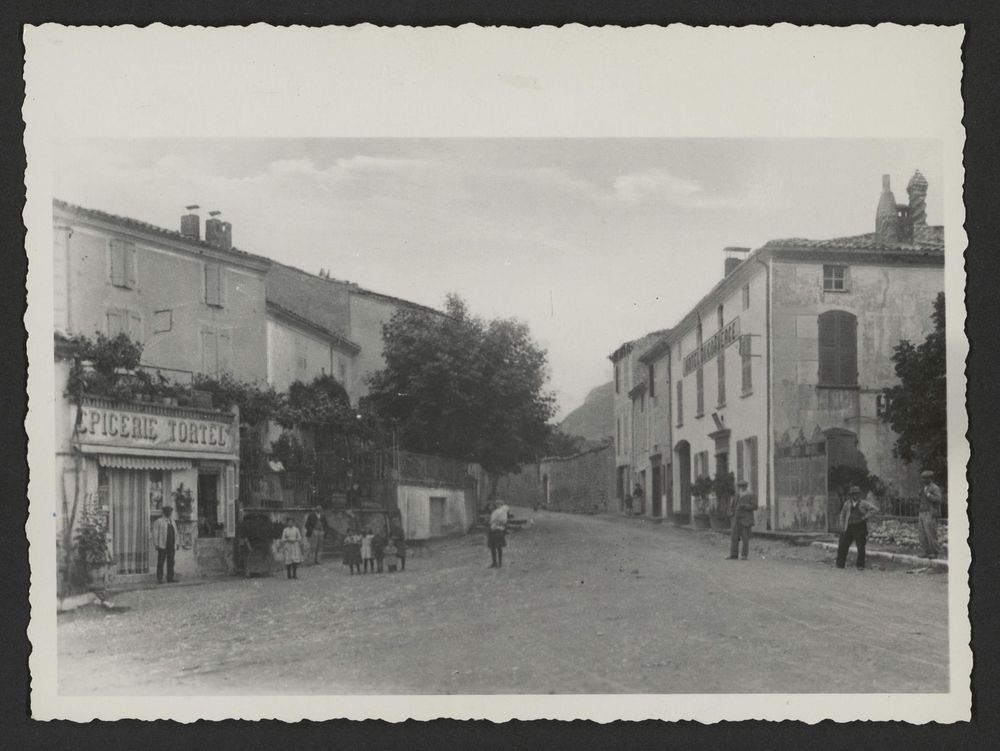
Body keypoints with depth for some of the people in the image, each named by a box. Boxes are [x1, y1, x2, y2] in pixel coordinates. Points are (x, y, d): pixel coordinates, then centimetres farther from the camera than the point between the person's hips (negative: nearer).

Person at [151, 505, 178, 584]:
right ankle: (159, 579, -1)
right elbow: (155, 534, -6)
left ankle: (170, 578, 2)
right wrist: (156, 545, -13)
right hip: (162, 546, -5)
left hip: (171, 546, 5)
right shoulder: (158, 522, -3)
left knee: (171, 562, 1)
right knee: (160, 562, -3)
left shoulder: (172, 521, 15)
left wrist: (176, 544, 12)